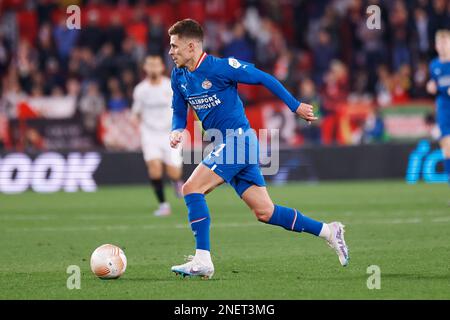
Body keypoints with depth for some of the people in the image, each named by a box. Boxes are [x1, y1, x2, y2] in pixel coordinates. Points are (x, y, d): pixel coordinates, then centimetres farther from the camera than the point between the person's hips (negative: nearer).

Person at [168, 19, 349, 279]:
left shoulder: (220, 67, -14)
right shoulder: (179, 77, 8)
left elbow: (263, 79, -8)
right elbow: (179, 112, 19)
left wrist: (296, 106, -5)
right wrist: (177, 131, -5)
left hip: (239, 139, -8)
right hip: (225, 145, 8)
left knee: (192, 188, -18)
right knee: (265, 212, 7)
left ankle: (202, 261, -16)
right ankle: (328, 231, 17)